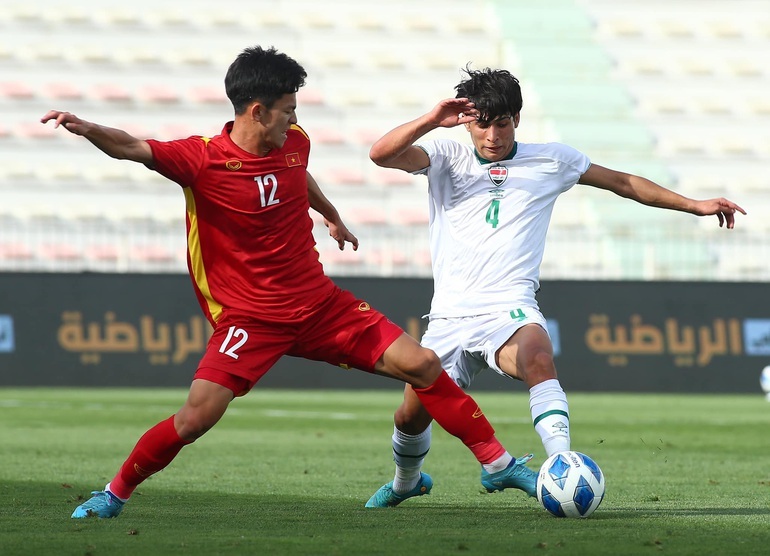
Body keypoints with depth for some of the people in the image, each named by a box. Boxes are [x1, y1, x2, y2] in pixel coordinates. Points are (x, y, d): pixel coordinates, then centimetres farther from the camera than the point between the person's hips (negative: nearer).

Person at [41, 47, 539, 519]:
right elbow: (131, 148, -28)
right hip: (250, 318, -5)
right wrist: (85, 128, -49)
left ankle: (497, 462, 12)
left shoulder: (295, 143, 1)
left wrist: (332, 216, 46)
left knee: (423, 365, -2)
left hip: (321, 304, 5)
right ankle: (115, 493, 4)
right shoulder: (203, 159, -15)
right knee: (195, 418, -20)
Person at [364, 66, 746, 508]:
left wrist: (696, 205, 17)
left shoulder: (550, 161, 10)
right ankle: (405, 482, 36)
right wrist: (432, 121, -19)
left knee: (537, 359, -36)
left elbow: (624, 183, 19)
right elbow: (380, 154, -7)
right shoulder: (446, 158, 9)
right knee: (413, 413, 3)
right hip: (450, 316, 2)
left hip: (509, 309, -2)